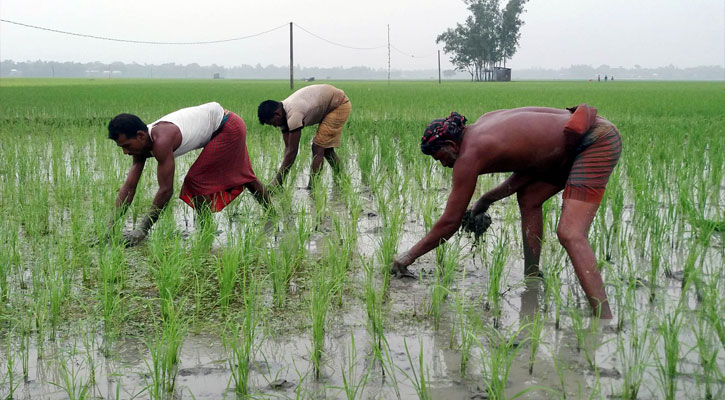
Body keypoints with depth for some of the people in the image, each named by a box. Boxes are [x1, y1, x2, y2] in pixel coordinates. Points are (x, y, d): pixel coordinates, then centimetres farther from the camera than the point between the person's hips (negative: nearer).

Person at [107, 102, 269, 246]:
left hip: (229, 127, -10)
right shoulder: (142, 143, -7)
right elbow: (129, 187, -6)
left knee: (195, 180, -15)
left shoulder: (161, 140, -34)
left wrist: (142, 229, -30)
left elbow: (166, 190, -34)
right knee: (245, 177, 26)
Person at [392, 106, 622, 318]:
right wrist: (489, 198, 16)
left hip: (598, 141, -10)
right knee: (528, 198, 21)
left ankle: (604, 315, -27)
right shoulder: (481, 126, 11)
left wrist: (409, 256, 1)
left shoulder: (470, 154, -14)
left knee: (570, 235, -20)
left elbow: (450, 222, -8)